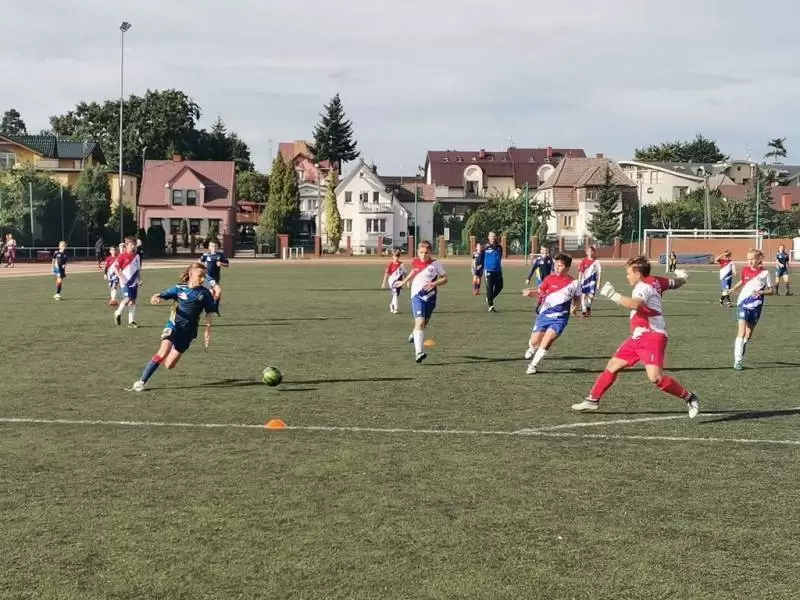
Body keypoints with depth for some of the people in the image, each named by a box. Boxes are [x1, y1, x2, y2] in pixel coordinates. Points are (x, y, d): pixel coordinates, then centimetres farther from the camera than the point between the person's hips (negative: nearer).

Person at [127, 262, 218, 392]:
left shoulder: (204, 293, -2)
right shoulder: (179, 289, -4)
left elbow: (209, 313, 6)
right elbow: (162, 296, -8)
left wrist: (208, 331, 2)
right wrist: (156, 298, -31)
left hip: (188, 332, 1)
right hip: (173, 326, -1)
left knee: (169, 365, 1)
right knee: (163, 353, -27)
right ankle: (141, 381, -17)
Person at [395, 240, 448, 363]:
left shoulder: (435, 264, -4)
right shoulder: (415, 262, 4)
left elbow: (445, 278, -1)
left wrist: (433, 284, -16)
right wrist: (404, 282, 32)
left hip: (430, 297, 1)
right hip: (417, 296, -1)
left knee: (423, 323, 15)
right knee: (419, 322, -19)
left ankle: (414, 335, 52)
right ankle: (419, 352, -27)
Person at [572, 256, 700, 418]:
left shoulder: (643, 286, -16)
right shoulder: (655, 281, 10)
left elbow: (636, 304, -37)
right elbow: (674, 283, 26)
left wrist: (613, 295, -37)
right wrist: (681, 277, 47)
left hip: (652, 337, -10)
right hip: (637, 337, 10)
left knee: (655, 377, -23)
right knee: (613, 366, 9)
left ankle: (690, 398, -8)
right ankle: (592, 400, 17)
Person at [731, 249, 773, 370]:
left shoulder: (764, 273, -5)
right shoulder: (745, 270, 1)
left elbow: (771, 291, -1)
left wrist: (761, 292, -19)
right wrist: (733, 289, 10)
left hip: (756, 307, 1)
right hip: (743, 304, -1)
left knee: (749, 334, 10)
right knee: (741, 332, -13)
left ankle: (740, 356, 31)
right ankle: (738, 361, -16)